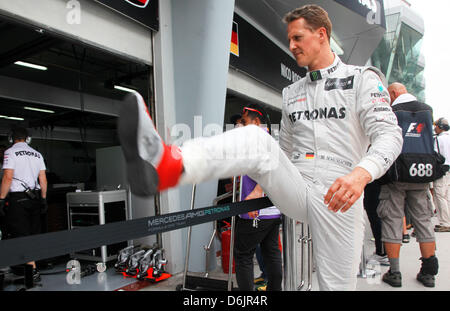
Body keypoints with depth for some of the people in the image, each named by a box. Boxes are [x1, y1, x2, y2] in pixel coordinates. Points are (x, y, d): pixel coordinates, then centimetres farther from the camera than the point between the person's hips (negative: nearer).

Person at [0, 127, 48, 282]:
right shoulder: (37, 154, 12)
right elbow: (43, 179, 10)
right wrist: (44, 199, 15)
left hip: (18, 198, -6)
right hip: (35, 197, 6)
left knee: (21, 235, -5)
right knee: (33, 234, 13)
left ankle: (33, 271, -7)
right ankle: (31, 263, 22)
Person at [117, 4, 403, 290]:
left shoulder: (362, 79, 4)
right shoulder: (292, 93, 18)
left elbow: (390, 134, -10)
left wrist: (363, 173, -30)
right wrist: (266, 184, 20)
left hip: (338, 199, -2)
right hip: (295, 191, 3)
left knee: (338, 285, 0)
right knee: (257, 139, -24)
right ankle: (165, 167, -49)